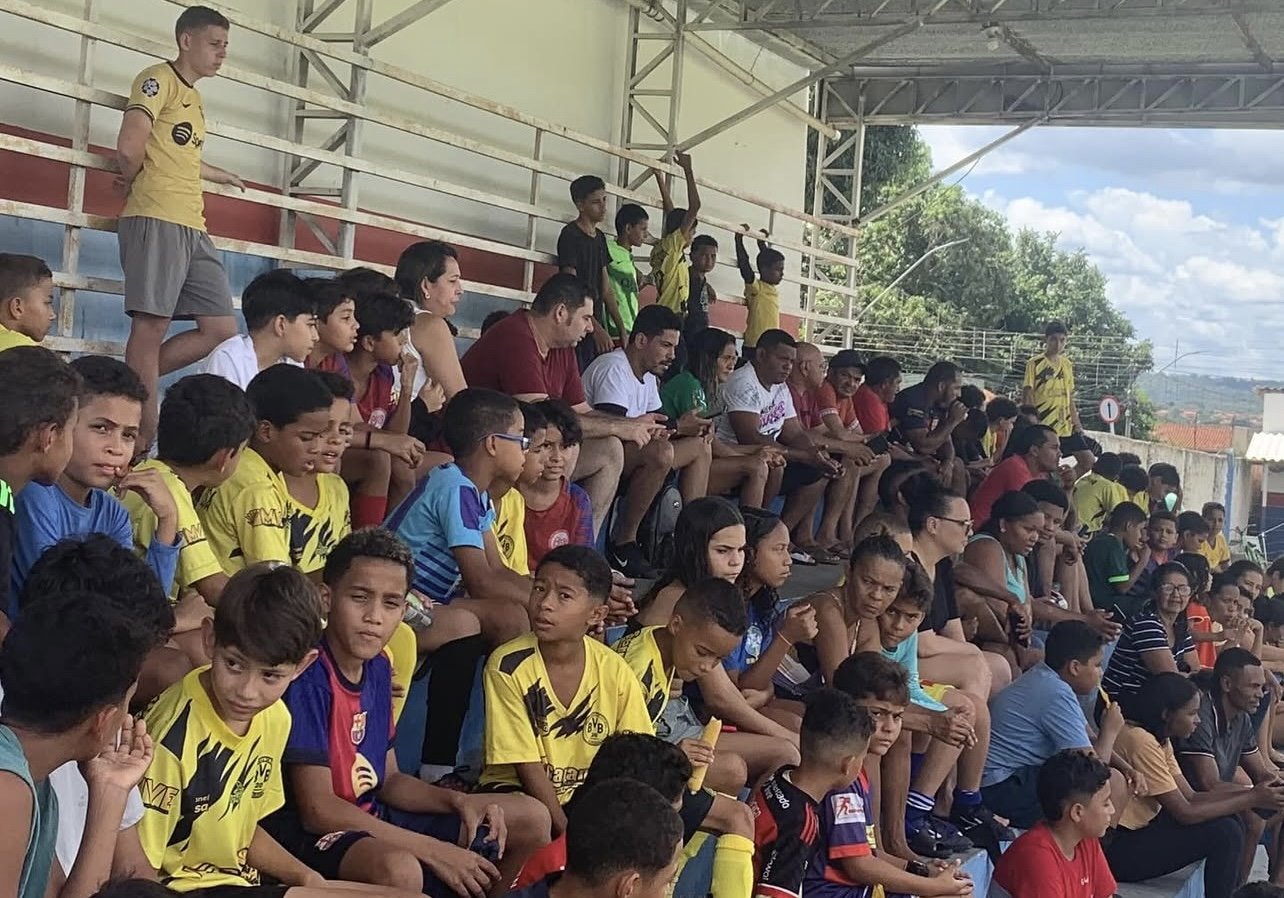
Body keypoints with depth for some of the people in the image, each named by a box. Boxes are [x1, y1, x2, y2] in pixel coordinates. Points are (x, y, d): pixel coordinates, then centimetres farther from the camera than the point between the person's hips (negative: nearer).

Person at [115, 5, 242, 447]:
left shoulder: (194, 98, 26)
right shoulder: (159, 78, -2)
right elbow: (129, 148, -15)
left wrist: (224, 176, 53)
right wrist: (133, 181, 3)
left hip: (193, 228, 9)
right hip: (156, 220, -9)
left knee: (221, 330, 2)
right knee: (151, 325, -10)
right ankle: (143, 437, -9)